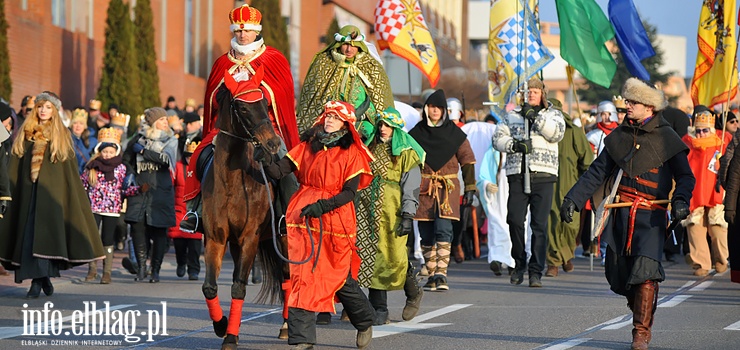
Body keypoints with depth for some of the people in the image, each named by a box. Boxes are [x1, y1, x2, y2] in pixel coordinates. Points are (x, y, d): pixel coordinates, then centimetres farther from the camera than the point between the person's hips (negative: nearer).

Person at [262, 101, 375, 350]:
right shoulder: (307, 146, 8)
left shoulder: (352, 152, 1)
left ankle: (365, 322, 33)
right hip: (302, 219, 2)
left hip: (334, 219, -2)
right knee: (300, 276, -6)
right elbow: (279, 172, 0)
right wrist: (266, 162, -22)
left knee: (341, 278, 7)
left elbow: (350, 192, -6)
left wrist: (323, 206, -19)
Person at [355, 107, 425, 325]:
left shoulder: (406, 153, -1)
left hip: (392, 212, -5)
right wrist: (354, 209, 17)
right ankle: (379, 310, 4)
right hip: (368, 209, 5)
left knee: (395, 258, -9)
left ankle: (413, 293, 20)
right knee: (373, 257, 0)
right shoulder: (370, 148, 14)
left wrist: (408, 216, -13)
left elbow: (411, 186, -5)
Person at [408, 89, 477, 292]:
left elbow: (467, 161, 8)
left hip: (447, 188, -2)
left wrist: (470, 188, 3)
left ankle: (441, 273, -21)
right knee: (426, 235, 2)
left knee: (443, 230, -16)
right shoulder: (416, 134, 8)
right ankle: (432, 275, 8)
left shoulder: (454, 134, 5)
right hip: (423, 189, 2)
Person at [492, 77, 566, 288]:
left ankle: (536, 271, -2)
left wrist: (536, 117, -14)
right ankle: (519, 264, 14)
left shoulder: (553, 115, 13)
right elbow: (498, 138, 8)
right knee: (515, 221, -6)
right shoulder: (512, 115, 16)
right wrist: (514, 144, -10)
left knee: (540, 225, -5)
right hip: (517, 174, 2)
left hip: (543, 176, -1)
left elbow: (557, 133, -7)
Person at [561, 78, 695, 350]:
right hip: (621, 213, 5)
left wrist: (681, 199, -19)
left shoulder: (666, 138, -2)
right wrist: (573, 199, 5)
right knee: (620, 274, 3)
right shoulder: (620, 136, 11)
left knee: (645, 269, -19)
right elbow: (598, 172, 13)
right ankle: (643, 318, 25)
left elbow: (685, 176, 1)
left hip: (651, 215, -5)